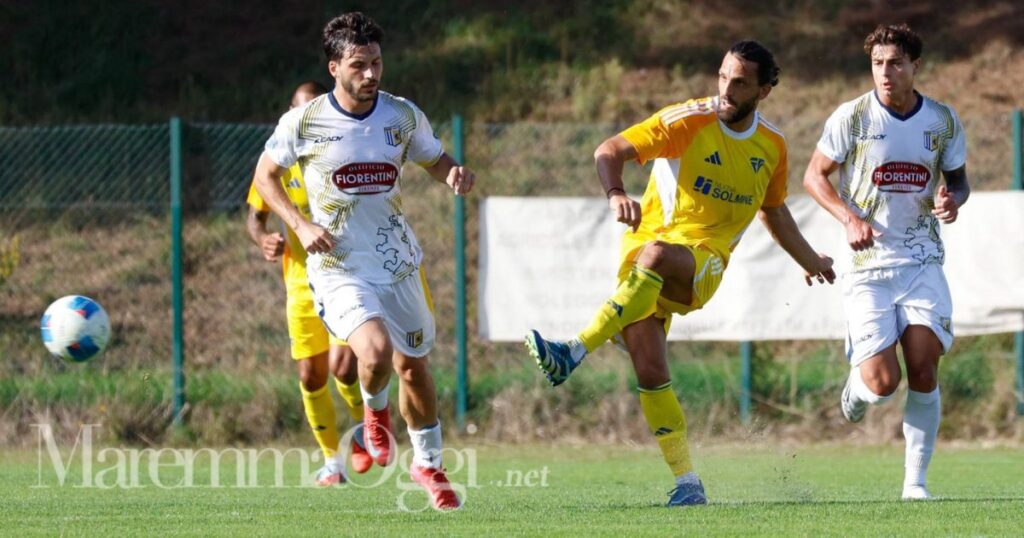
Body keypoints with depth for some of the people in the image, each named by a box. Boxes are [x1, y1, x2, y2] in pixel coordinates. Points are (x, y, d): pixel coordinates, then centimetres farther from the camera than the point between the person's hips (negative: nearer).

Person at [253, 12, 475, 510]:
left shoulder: (403, 115, -3)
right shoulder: (303, 121, -10)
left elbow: (435, 161, 13)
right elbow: (266, 175, 4)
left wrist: (456, 173, -12)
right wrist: (301, 226, -10)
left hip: (397, 261, 3)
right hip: (338, 267, -3)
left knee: (413, 363, 11)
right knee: (376, 351, -26)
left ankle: (428, 464, 33)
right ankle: (375, 410, 11)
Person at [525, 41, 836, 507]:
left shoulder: (772, 145, 9)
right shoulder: (688, 121, -4)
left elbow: (773, 210, 29)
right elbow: (608, 152, -12)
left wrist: (810, 262, 38)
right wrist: (615, 194, -33)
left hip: (702, 262, 0)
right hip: (646, 243, 0)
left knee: (656, 255, -37)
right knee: (649, 371, -15)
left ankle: (574, 354, -40)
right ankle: (687, 482, -5)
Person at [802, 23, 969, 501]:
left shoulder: (943, 121, 3)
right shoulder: (852, 117, -5)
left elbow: (957, 177, 17)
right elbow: (814, 176, 3)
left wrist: (952, 199, -7)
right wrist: (850, 218, -13)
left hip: (922, 261, 2)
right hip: (867, 265, -2)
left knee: (924, 371, -9)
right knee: (883, 380, -11)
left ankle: (915, 481, 1)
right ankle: (855, 389, 27)